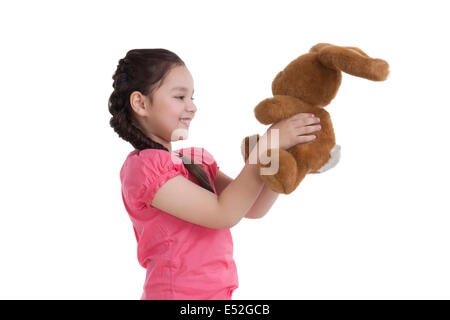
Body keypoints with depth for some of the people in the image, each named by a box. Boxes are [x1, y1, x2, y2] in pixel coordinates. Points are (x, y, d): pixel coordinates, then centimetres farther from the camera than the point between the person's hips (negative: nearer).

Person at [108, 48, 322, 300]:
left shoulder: (196, 158, 8)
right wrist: (268, 144, -19)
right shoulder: (144, 165, -16)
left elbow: (253, 209, 6)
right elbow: (224, 213, -21)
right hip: (179, 293, -7)